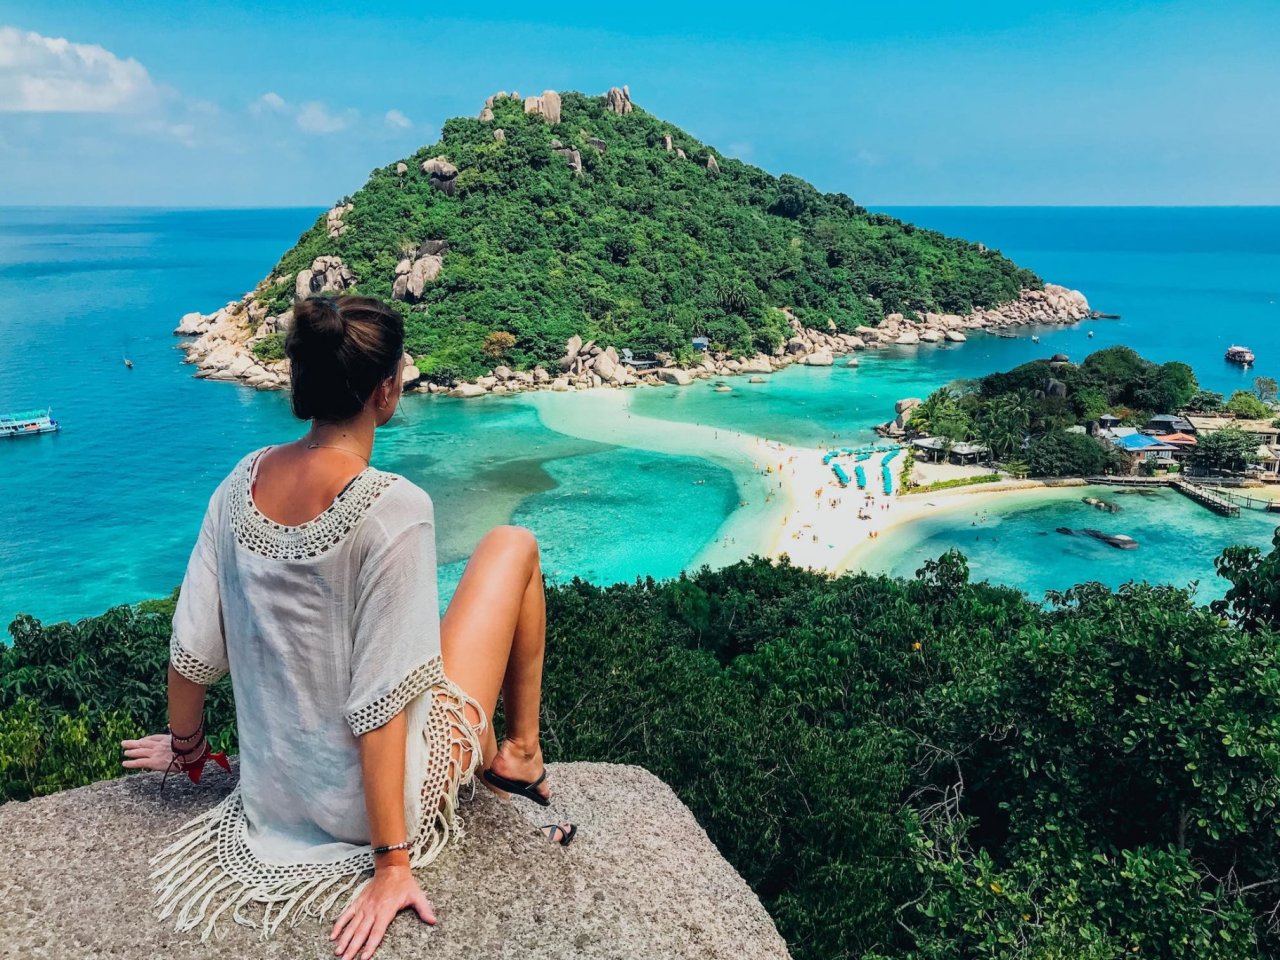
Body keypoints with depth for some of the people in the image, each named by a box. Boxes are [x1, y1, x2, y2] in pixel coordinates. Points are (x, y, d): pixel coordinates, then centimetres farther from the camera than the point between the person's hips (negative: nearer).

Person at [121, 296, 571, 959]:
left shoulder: (245, 479, -7)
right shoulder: (394, 507, -26)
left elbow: (192, 647, 1)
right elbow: (380, 701, -25)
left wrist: (185, 747, 19)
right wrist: (392, 864, -17)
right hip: (383, 794, -6)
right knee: (513, 546, 7)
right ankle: (521, 756, 20)